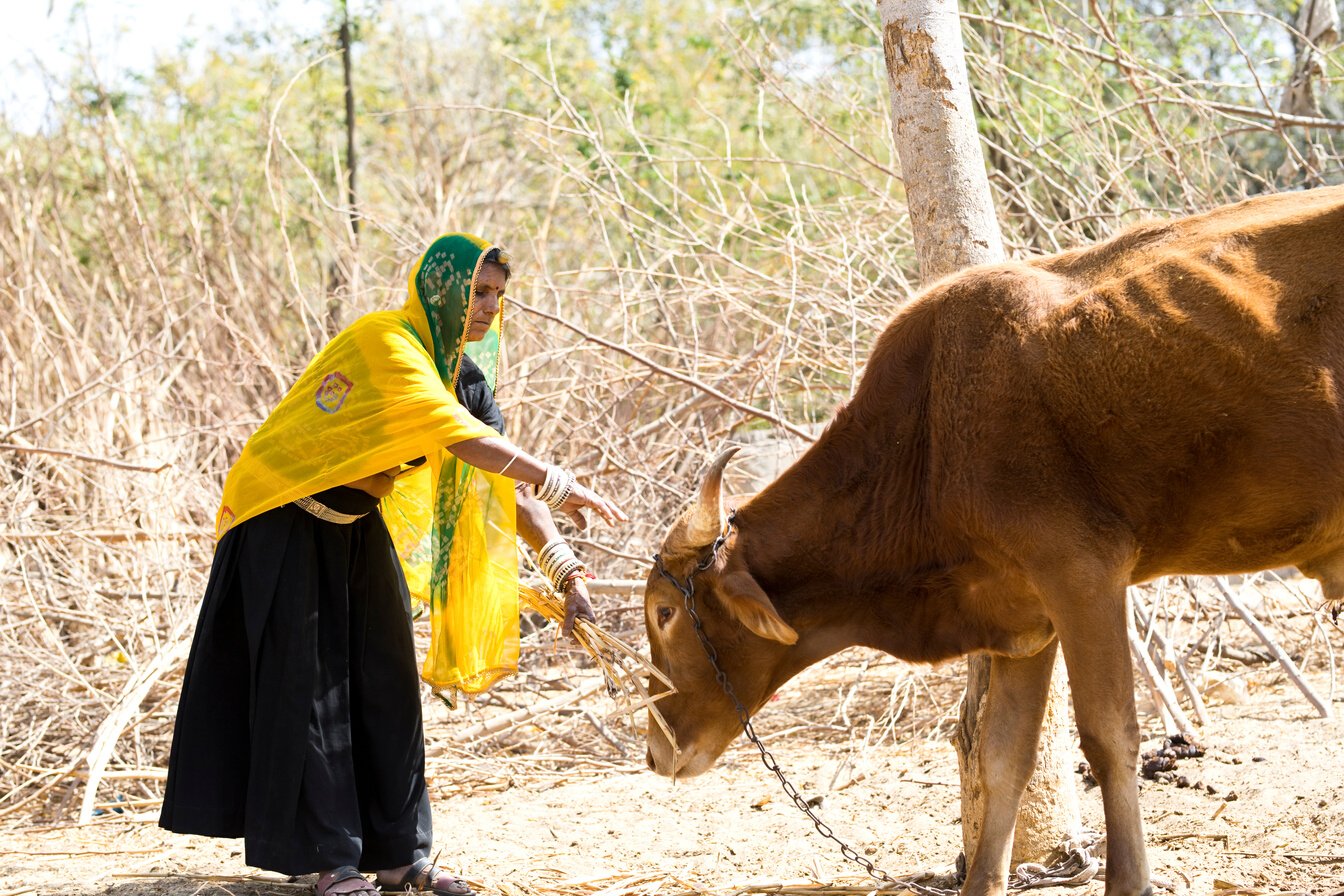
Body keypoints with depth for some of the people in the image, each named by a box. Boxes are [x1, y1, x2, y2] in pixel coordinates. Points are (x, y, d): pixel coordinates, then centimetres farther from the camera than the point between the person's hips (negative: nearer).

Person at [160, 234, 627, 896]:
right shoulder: (385, 343, -24)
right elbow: (457, 437, -35)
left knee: (385, 686, 6)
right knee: (309, 688, -5)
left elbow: (504, 486, -1)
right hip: (285, 524, -8)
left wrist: (565, 568, -11)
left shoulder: (463, 376, 1)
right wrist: (559, 486, -36)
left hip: (360, 528, 8)